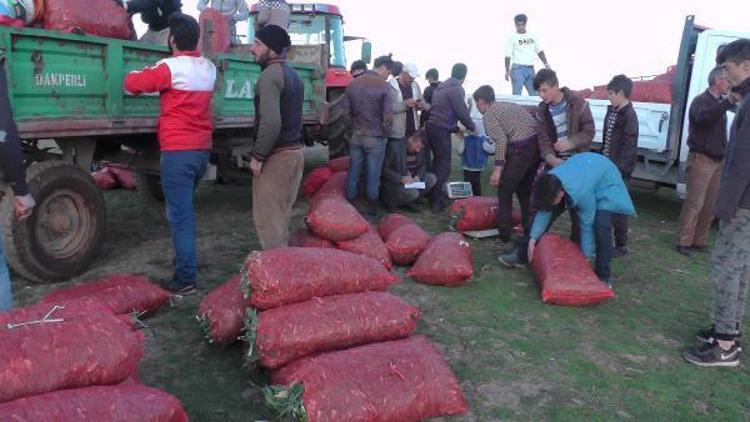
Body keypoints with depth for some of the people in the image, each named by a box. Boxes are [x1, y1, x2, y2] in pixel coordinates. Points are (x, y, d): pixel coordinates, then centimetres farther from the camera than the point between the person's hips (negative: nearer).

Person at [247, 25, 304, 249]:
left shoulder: (269, 76, -16)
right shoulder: (293, 75, 14)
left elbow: (270, 122, -25)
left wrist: (258, 157, -17)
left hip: (275, 156, -9)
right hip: (295, 152, 9)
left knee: (267, 218, -1)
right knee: (281, 215, 19)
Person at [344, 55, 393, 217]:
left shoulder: (353, 84, 2)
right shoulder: (384, 86, -14)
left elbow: (347, 110, 7)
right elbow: (388, 116, -14)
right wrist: (384, 133, 2)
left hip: (356, 135, 4)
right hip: (375, 137, -4)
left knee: (353, 172, 11)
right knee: (372, 175, 6)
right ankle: (372, 209, 15)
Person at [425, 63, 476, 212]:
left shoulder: (441, 87, 19)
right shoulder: (456, 89, -10)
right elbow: (462, 112, -12)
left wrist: (456, 129, 25)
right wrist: (472, 127, 4)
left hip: (432, 127, 9)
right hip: (441, 131, -9)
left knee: (438, 161, 20)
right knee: (444, 165, -3)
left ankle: (436, 194, 31)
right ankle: (436, 201, -1)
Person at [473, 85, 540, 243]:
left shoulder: (489, 115, 1)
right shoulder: (509, 105, 24)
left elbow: (501, 140, -13)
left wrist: (498, 169, -15)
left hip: (521, 149, -8)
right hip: (538, 145, 8)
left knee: (505, 191, 7)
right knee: (525, 190, 22)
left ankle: (504, 234, 11)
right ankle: (530, 230, 29)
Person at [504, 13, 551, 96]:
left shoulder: (533, 36, 13)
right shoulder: (511, 37, -1)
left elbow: (540, 51, 15)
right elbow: (508, 56, -5)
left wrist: (546, 64, 5)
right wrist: (507, 71, -13)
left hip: (530, 68, 5)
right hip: (518, 68, -5)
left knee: (535, 94, 6)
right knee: (516, 94, -7)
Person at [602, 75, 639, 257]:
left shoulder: (629, 116, -15)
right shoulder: (612, 111, 12)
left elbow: (629, 147, -19)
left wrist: (617, 168, -22)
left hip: (618, 169, -9)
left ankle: (621, 245, 8)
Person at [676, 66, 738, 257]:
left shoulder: (720, 102, 17)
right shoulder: (701, 100, -7)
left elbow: (720, 133, 20)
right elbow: (702, 117, -31)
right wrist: (728, 101, -37)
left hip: (718, 160, 8)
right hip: (701, 159, -8)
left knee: (711, 204, 7)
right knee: (694, 203, -8)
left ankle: (699, 241, 14)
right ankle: (684, 242, -3)